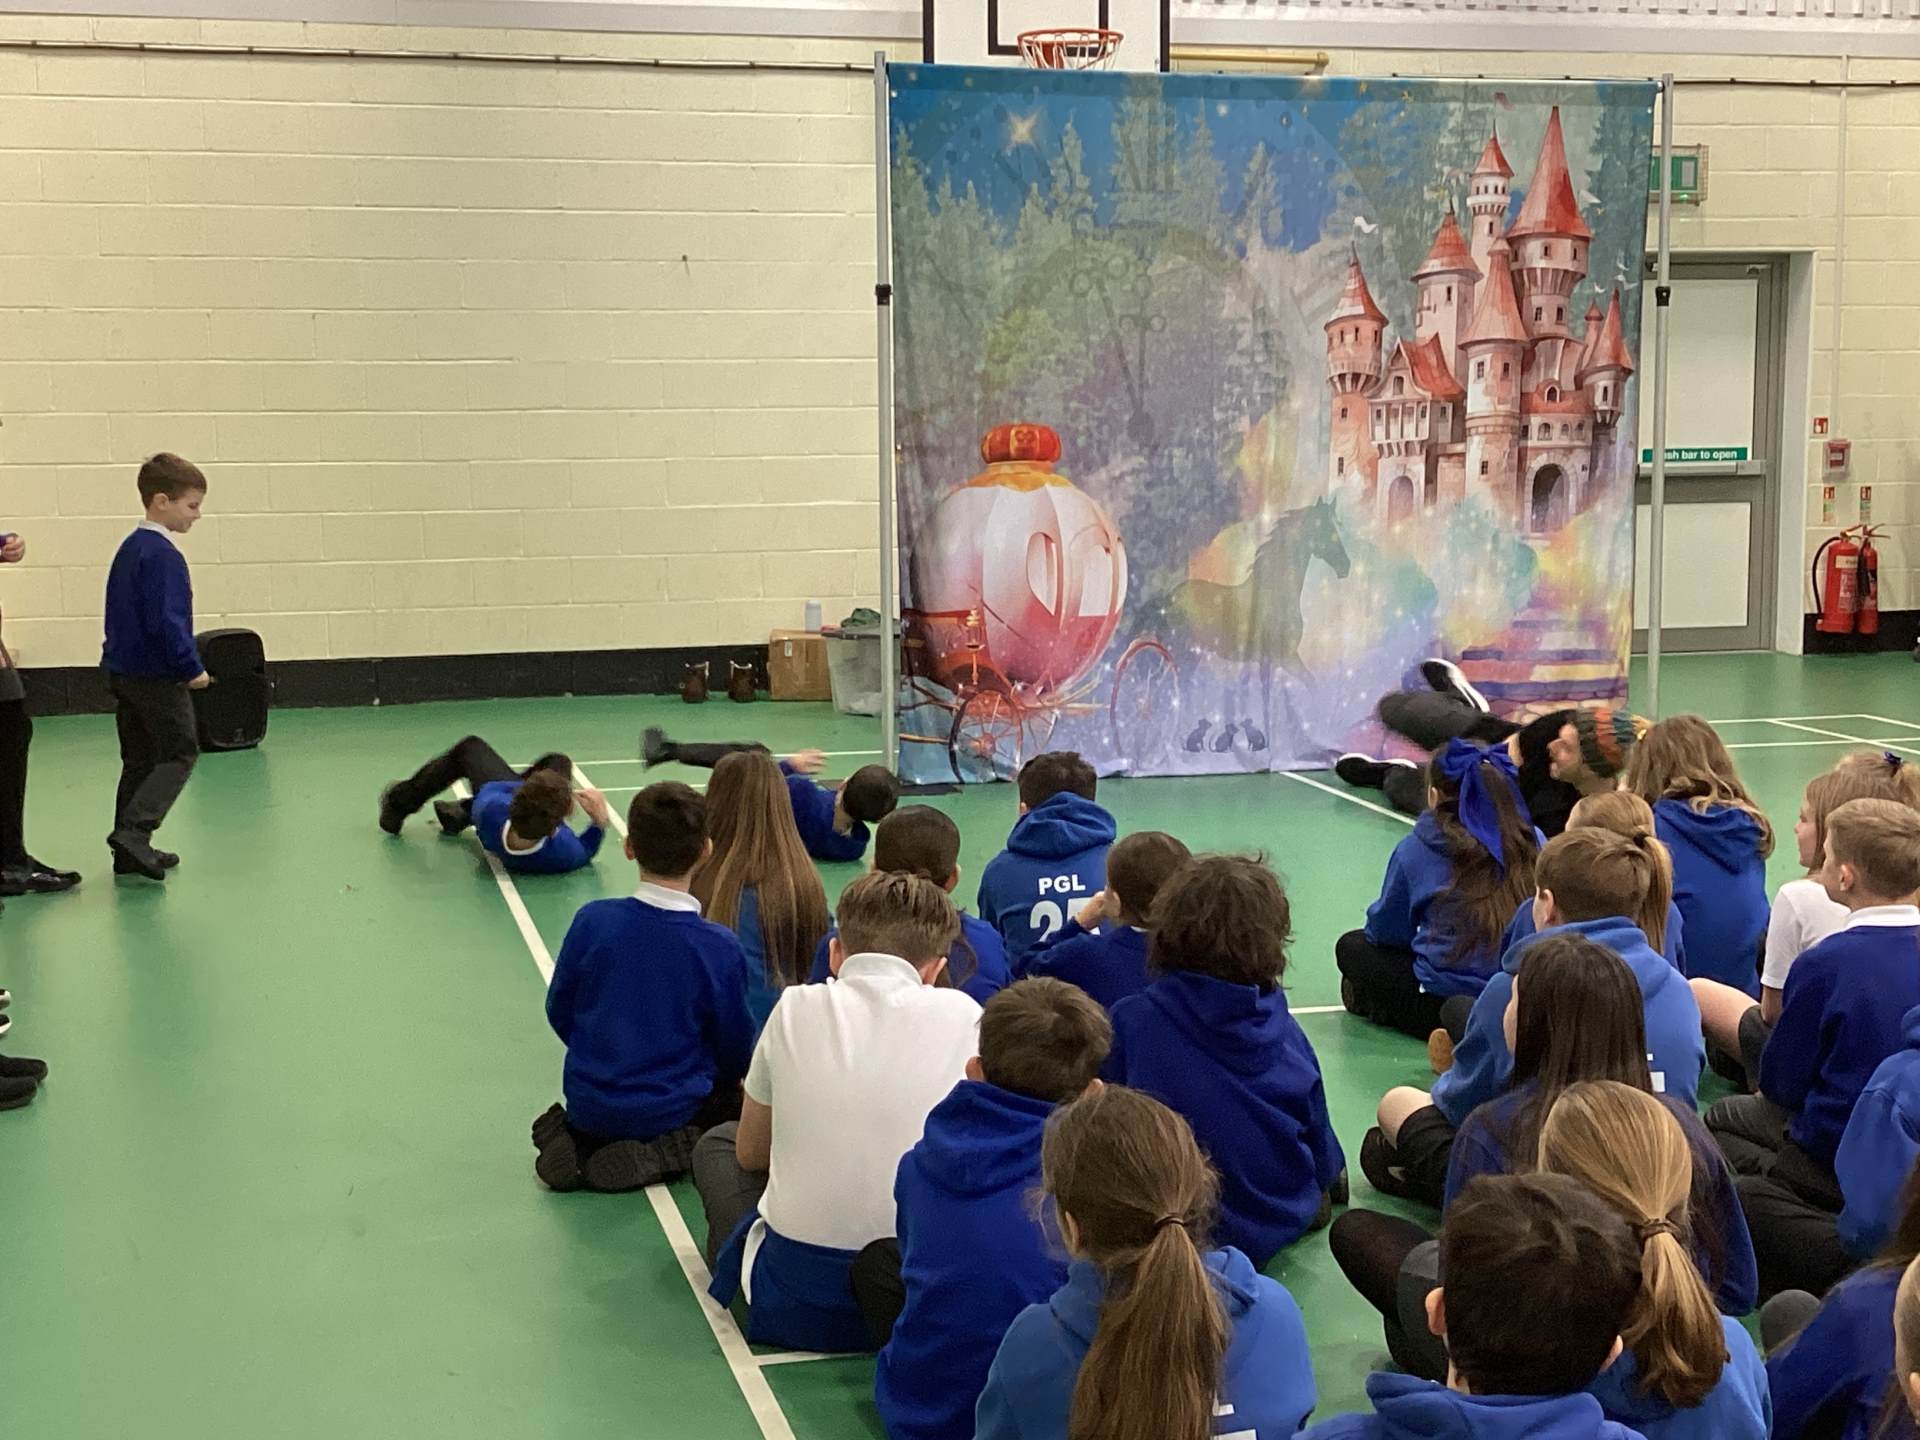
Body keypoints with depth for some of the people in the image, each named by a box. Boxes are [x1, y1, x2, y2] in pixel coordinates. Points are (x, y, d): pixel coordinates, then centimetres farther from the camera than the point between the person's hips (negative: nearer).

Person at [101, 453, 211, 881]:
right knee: (179, 753, -1)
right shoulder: (162, 555, -18)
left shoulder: (130, 548, 13)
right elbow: (166, 621, -24)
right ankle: (133, 831, -12)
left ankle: (130, 851, 15)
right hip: (157, 676, -10)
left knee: (139, 759, 13)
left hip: (122, 669, 10)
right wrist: (191, 668, -17)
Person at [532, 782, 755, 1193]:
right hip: (675, 1109, -3)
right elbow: (736, 1052, -6)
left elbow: (559, 1013, -1)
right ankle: (669, 1151, -4)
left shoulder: (592, 921, -14)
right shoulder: (720, 946, -18)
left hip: (590, 1108, 3)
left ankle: (575, 1142, 4)